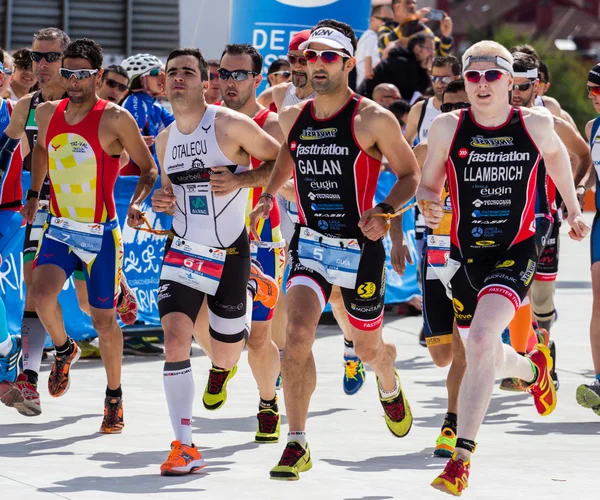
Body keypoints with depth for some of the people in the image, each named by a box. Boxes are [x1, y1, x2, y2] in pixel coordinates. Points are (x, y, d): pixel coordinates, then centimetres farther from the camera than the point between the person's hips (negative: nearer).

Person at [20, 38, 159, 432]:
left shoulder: (115, 119, -12)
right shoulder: (48, 114, 3)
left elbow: (149, 169, -5)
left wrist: (137, 203, -22)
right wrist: (34, 195, 19)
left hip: (102, 234, -3)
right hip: (59, 227, 3)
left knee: (104, 320, 3)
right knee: (42, 293, -22)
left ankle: (114, 396, 25)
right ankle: (65, 350, 10)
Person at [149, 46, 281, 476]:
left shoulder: (231, 125, -11)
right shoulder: (166, 139, 7)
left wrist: (240, 180, -20)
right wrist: (163, 202, 0)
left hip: (230, 254, -3)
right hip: (183, 251, 3)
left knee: (225, 357, 9)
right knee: (175, 340, -18)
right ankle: (185, 448, -14)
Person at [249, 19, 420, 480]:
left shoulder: (373, 120, -11)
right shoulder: (293, 118, 3)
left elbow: (411, 174, -5)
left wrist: (386, 212, -21)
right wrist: (268, 197, 10)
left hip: (360, 248, -3)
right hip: (310, 245, 3)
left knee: (368, 348, 14)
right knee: (297, 335, -18)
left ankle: (390, 388, 53)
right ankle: (297, 446, -14)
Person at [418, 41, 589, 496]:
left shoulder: (536, 125, -5)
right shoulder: (447, 128, -5)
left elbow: (557, 155, 18)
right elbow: (428, 184, 4)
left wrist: (573, 210, 21)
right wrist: (430, 204, -18)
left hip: (515, 253, -3)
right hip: (465, 253, 3)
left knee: (481, 339, -26)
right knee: (486, 357, 16)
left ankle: (462, 458, -23)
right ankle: (533, 369, 56)